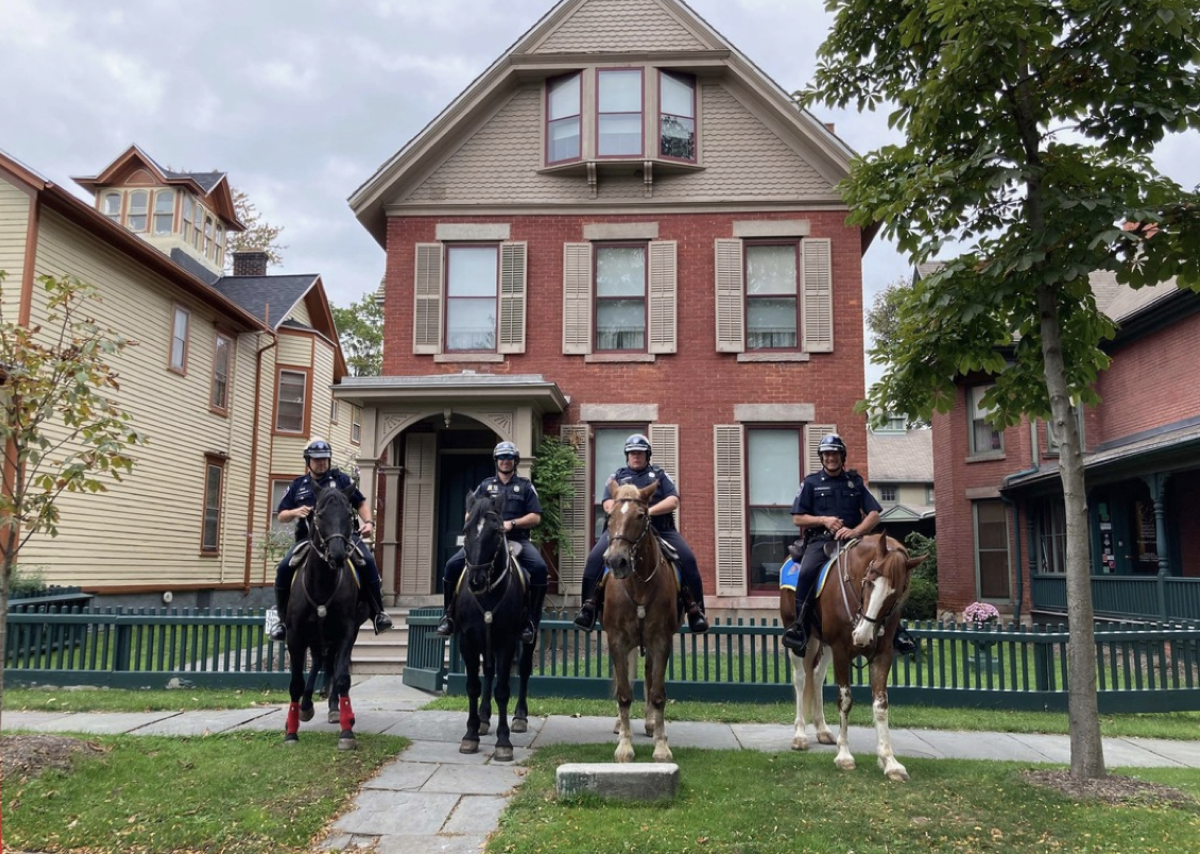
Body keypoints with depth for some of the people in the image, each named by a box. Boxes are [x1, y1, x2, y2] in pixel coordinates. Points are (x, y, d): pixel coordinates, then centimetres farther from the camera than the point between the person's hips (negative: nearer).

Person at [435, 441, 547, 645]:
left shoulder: (525, 486, 11)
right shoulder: (485, 485, 17)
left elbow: (536, 517, 3)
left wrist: (512, 523, -12)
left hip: (517, 539, -2)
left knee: (539, 568, -30)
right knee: (452, 565, -18)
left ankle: (530, 620, -18)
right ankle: (448, 615, -4)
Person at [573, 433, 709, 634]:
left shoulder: (660, 475, 15)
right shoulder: (617, 476, 18)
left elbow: (673, 501, 1)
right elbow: (608, 504, 5)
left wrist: (649, 511, -16)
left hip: (660, 529, 0)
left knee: (687, 558, -19)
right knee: (595, 557, -22)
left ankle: (695, 609, -10)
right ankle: (590, 605, -14)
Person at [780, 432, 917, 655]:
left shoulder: (855, 482, 15)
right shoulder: (811, 483, 10)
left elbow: (874, 514, 8)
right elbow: (798, 518, 7)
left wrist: (856, 531, -10)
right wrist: (823, 520, -10)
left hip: (851, 540, 2)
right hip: (820, 540, -2)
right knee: (806, 572, -32)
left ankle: (894, 629, -9)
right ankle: (799, 626, -23)